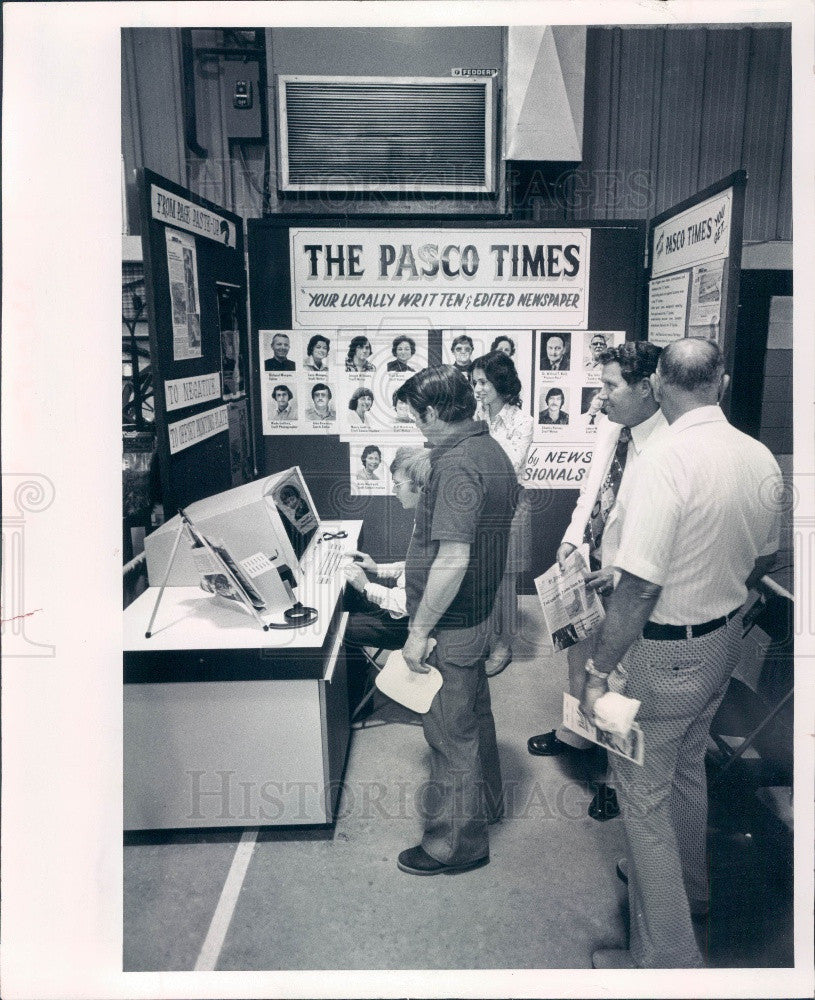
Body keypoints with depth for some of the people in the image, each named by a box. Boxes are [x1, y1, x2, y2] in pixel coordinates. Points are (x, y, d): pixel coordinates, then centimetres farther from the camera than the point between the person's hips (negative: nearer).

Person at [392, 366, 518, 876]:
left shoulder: (456, 465, -25)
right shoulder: (492, 450, 6)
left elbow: (452, 560, -30)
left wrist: (420, 630, -23)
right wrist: (410, 565, 22)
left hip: (452, 623, -10)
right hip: (479, 613, 10)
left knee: (451, 732, 6)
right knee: (474, 713, 25)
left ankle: (457, 842, 23)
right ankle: (486, 800, 46)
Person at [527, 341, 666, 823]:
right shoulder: (610, 429, 0)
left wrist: (622, 571, -24)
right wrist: (572, 536, 1)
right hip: (589, 569, 8)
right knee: (580, 655, 26)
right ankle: (576, 733, 53)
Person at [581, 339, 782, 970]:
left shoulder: (667, 460, -27)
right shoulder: (761, 458, -4)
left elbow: (639, 587, -28)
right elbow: (761, 562, 10)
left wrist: (601, 672, -19)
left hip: (663, 654, -8)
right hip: (724, 639, 8)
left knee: (645, 795, 9)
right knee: (688, 769, 28)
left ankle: (667, 956, 23)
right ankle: (686, 886, 51)